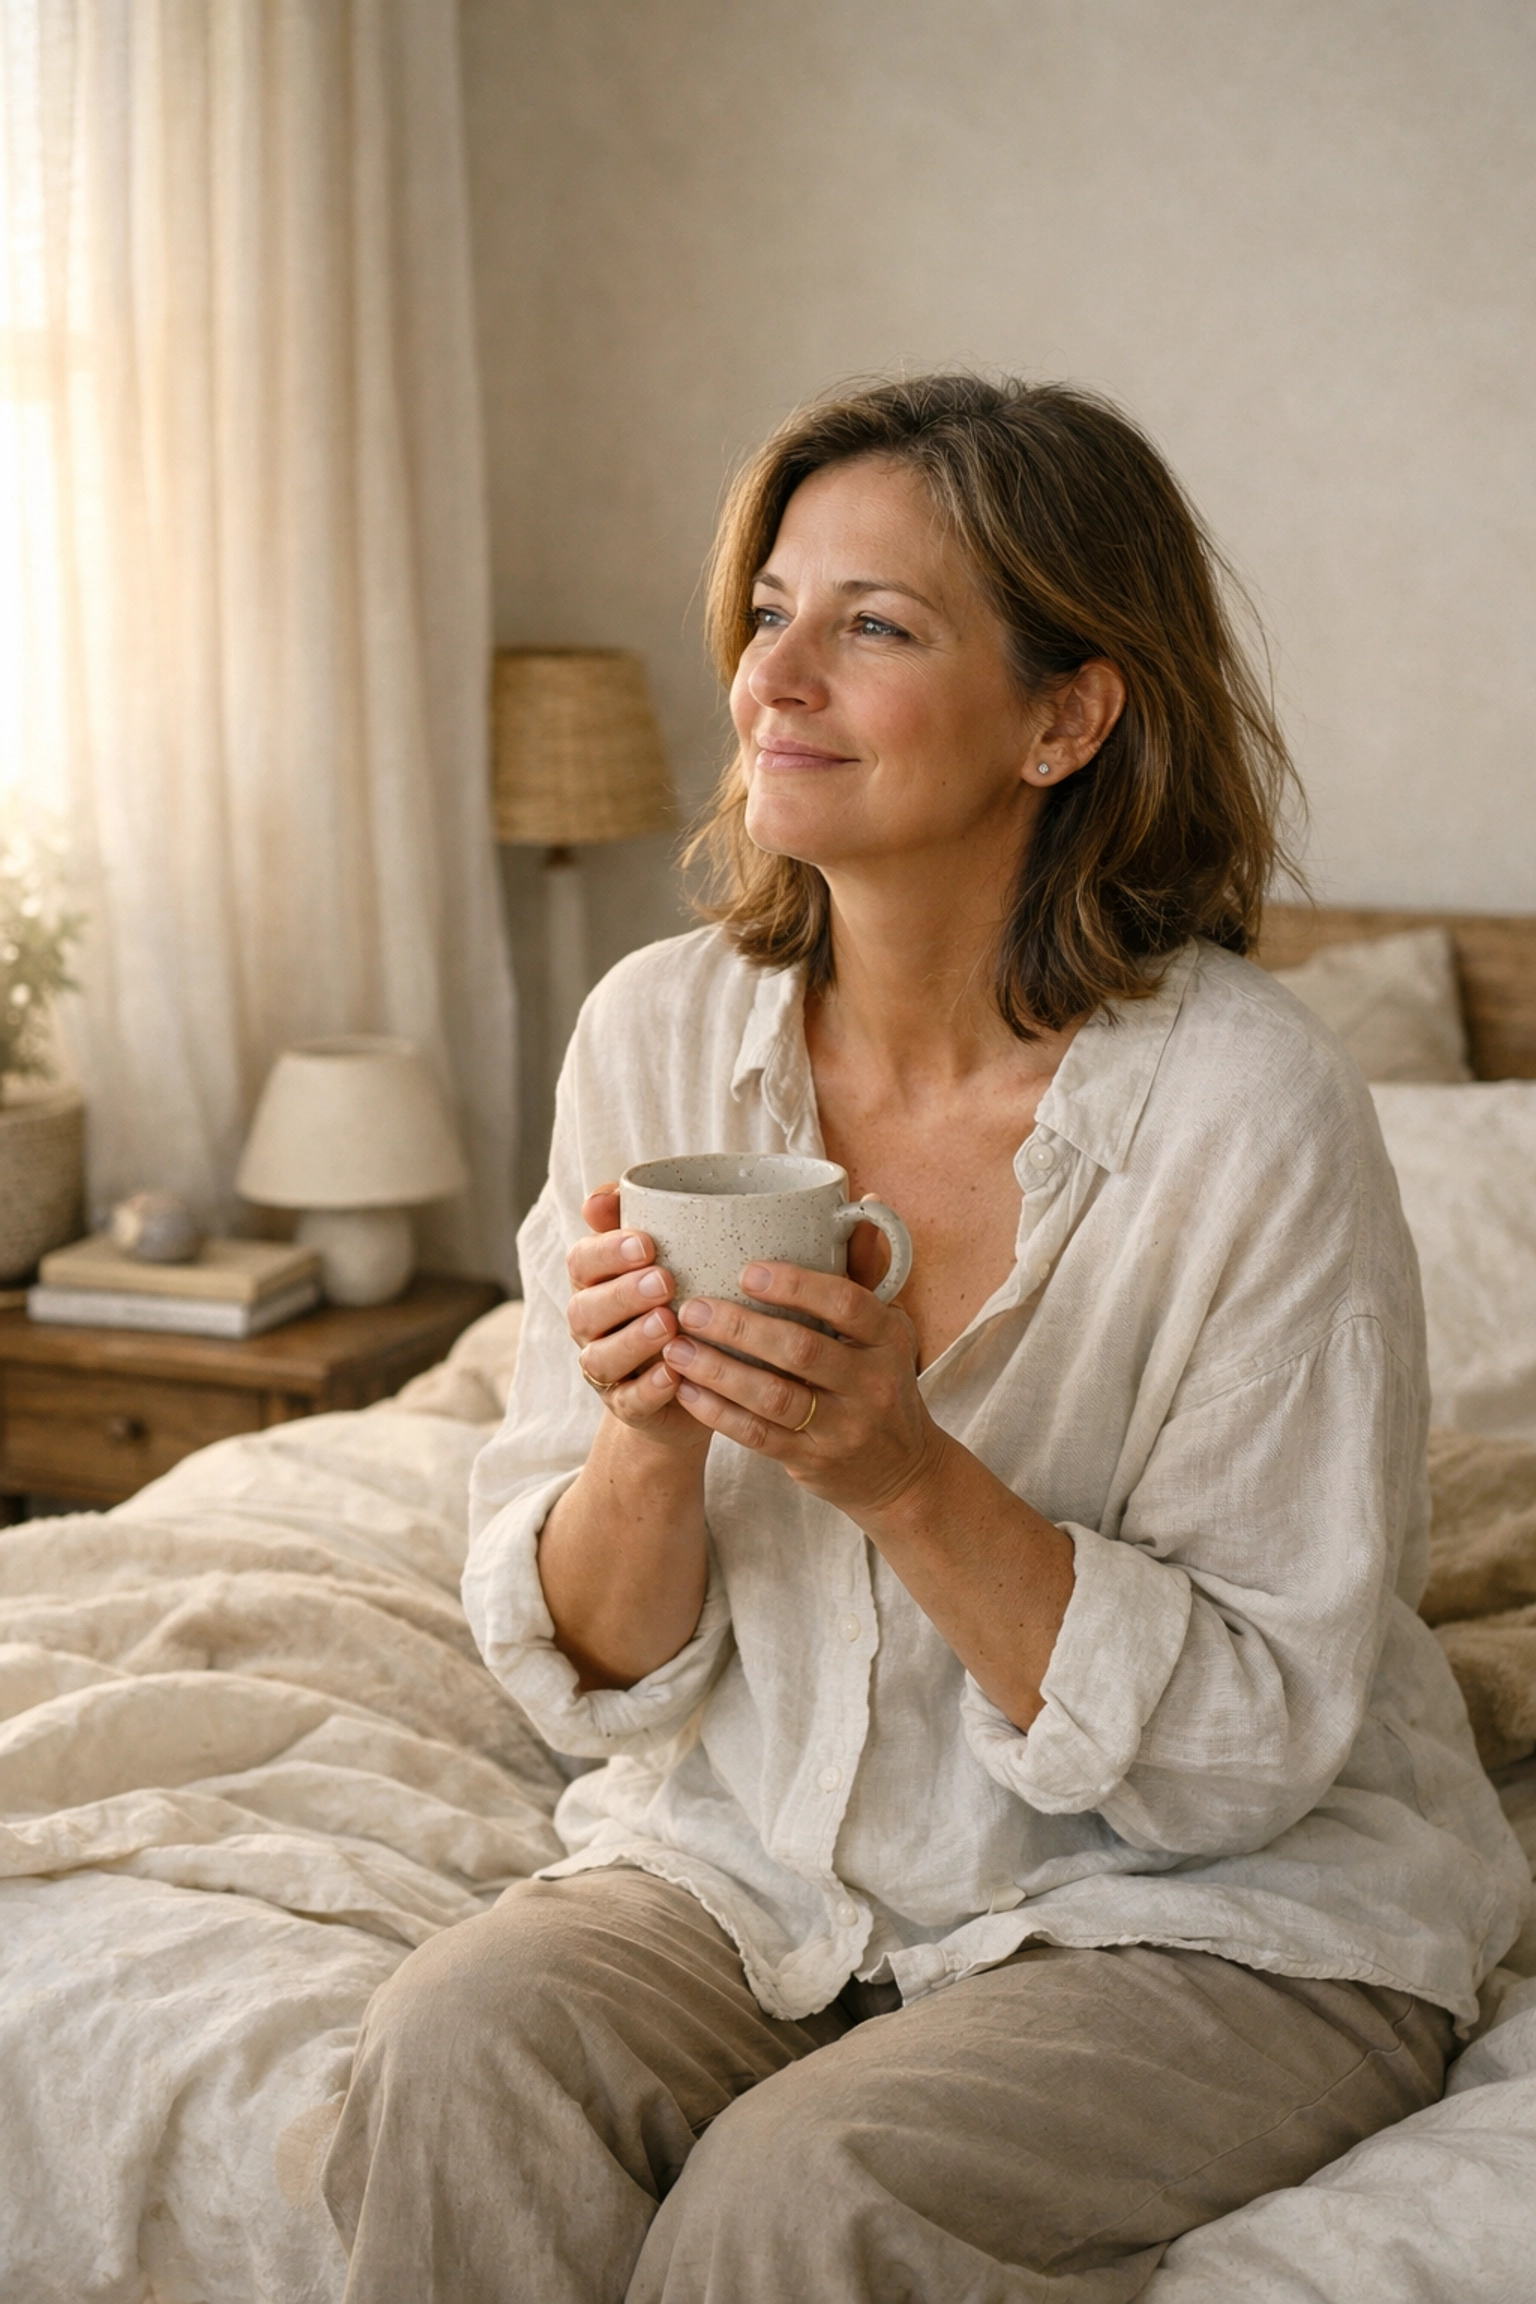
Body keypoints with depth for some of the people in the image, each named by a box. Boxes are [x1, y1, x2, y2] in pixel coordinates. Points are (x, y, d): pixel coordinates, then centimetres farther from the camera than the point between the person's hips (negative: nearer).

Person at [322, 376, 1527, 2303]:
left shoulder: (1250, 1111, -19)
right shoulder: (659, 1036, -6)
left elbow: (1252, 1744, -15)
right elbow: (600, 1681, -1)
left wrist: (907, 1475, -28)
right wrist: (648, 1443, -23)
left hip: (1210, 1915, -3)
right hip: (763, 1856, 4)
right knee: (461, 2044, -25)